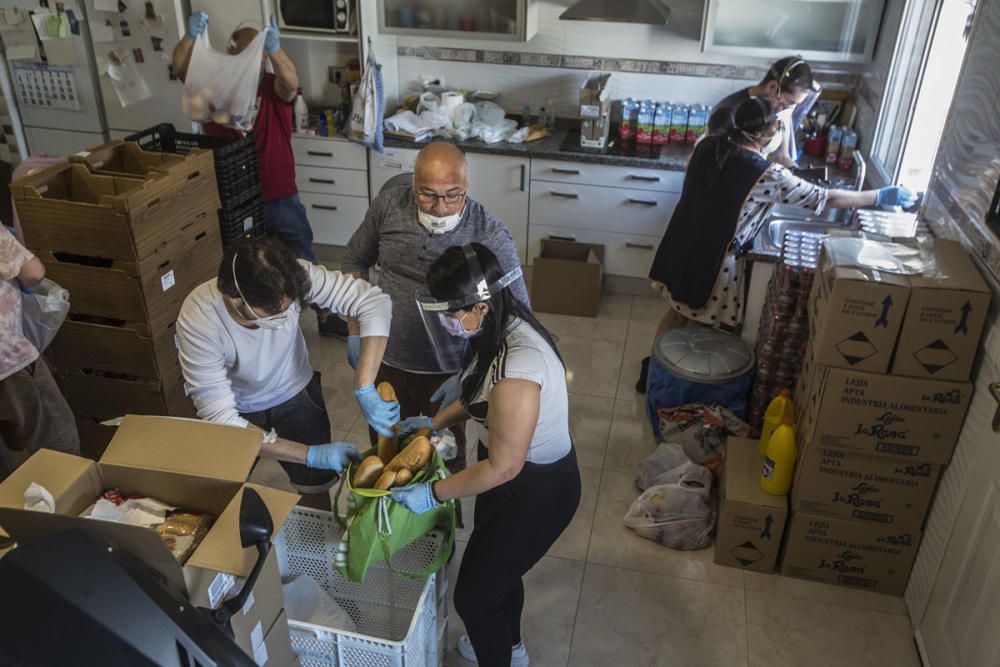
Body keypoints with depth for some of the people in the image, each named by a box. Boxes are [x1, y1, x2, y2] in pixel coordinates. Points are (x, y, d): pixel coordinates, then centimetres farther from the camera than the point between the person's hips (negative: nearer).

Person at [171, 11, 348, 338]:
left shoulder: (274, 88, -7)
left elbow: (291, 81, -30)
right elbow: (180, 68, -19)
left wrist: (275, 50, -50)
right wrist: (191, 36, -38)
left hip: (279, 198, -1)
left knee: (304, 261, 11)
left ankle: (324, 317, 30)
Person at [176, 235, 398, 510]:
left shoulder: (293, 278, -35)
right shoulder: (197, 320, -37)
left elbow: (374, 301, -34)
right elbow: (220, 420, -35)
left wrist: (365, 391, -43)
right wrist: (312, 454, -39)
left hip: (295, 394, 1)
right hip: (237, 410, -1)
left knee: (315, 490, 12)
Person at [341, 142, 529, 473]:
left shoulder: (491, 237, -22)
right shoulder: (389, 205, -13)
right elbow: (355, 261, 4)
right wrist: (355, 331, -2)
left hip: (446, 375, -3)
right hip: (385, 363, 3)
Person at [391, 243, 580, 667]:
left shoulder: (518, 367, -37)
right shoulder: (503, 329, -8)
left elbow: (503, 466, -29)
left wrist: (433, 493, -20)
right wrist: (434, 424, 8)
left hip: (536, 492, -9)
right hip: (517, 473, 9)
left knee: (472, 596, 10)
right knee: (498, 567, 31)